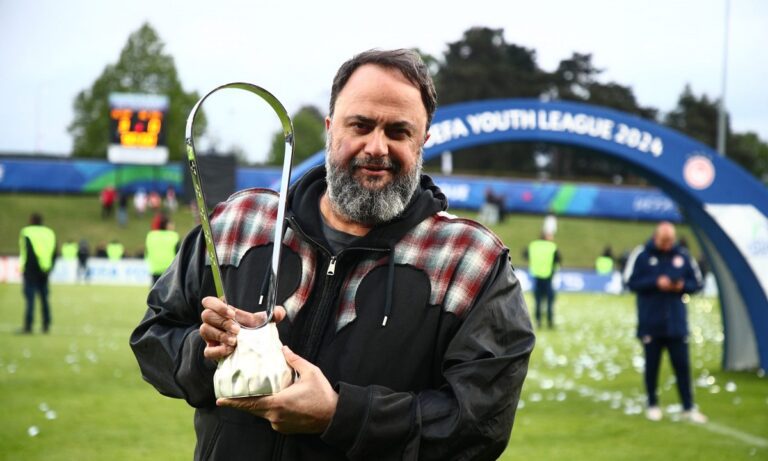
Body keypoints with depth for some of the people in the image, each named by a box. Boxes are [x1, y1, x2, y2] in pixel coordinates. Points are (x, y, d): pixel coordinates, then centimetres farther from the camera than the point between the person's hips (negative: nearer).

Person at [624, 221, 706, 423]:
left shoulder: (683, 255, 2)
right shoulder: (642, 254, -4)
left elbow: (696, 283, 7)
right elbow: (631, 282, -7)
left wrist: (682, 286, -14)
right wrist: (656, 283, -19)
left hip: (676, 322, 2)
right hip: (650, 322, -1)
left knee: (682, 365, 2)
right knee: (651, 365, 6)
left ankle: (689, 408, 8)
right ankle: (652, 405, 19)